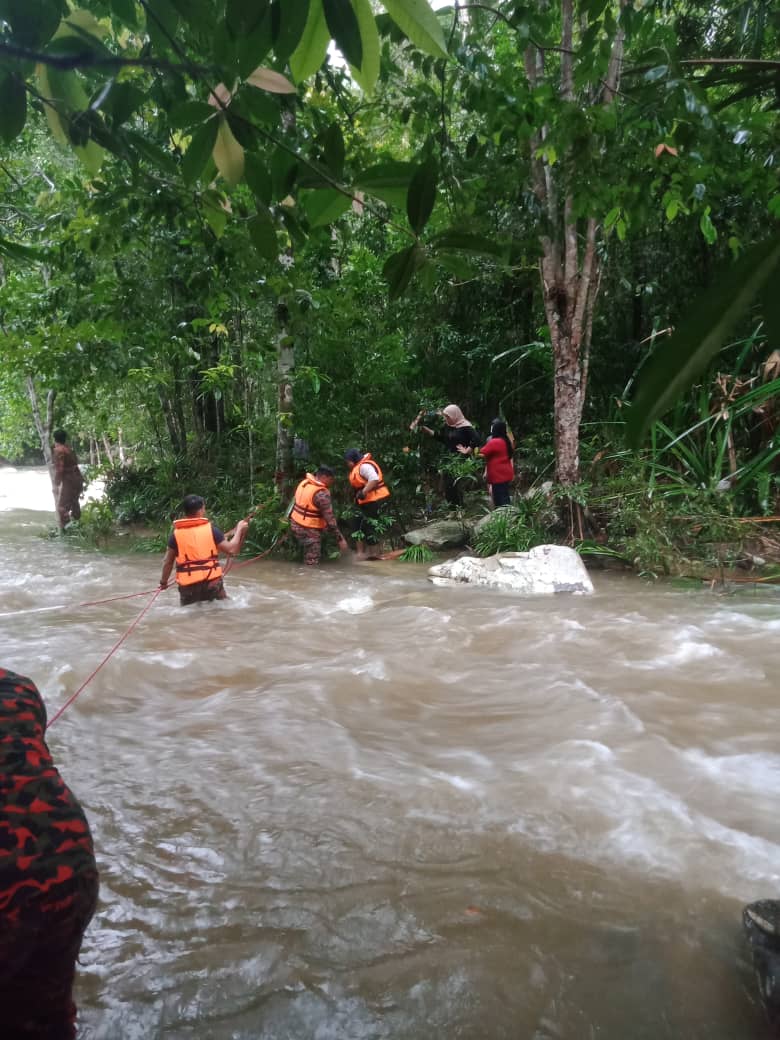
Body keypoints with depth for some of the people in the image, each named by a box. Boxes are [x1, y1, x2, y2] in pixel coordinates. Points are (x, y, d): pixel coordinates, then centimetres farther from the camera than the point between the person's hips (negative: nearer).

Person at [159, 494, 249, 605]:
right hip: (212, 580, -1)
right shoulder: (211, 529, -5)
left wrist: (163, 581, 19)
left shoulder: (176, 533, 0)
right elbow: (231, 550, -3)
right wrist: (239, 529, 9)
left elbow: (168, 562, 4)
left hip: (188, 584, 1)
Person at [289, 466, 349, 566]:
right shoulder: (321, 494, -23)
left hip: (295, 524, 8)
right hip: (308, 530, -8)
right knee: (312, 564, 0)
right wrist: (340, 539, -19)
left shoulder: (304, 482, 1)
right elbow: (330, 519, -24)